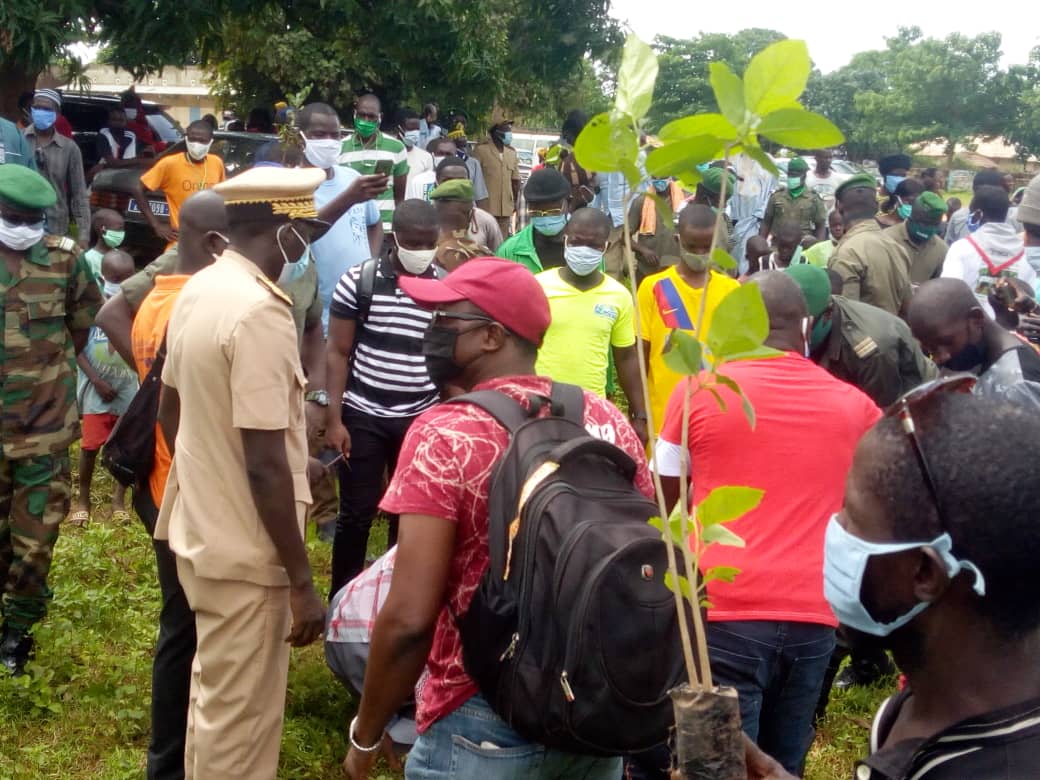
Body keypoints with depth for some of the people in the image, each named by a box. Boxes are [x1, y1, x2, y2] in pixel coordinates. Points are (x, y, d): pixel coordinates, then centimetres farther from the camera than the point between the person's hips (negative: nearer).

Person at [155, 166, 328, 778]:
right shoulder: (260, 311, -23)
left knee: (216, 695, 24)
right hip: (246, 549, -9)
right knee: (240, 716, 6)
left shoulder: (198, 291, 6)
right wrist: (302, 582, -18)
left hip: (201, 530, 9)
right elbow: (265, 464, -24)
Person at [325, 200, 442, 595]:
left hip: (422, 420, 2)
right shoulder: (358, 281, -6)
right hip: (363, 416, -2)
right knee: (356, 512, 5)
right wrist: (334, 418, -7)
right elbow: (338, 352, -2)